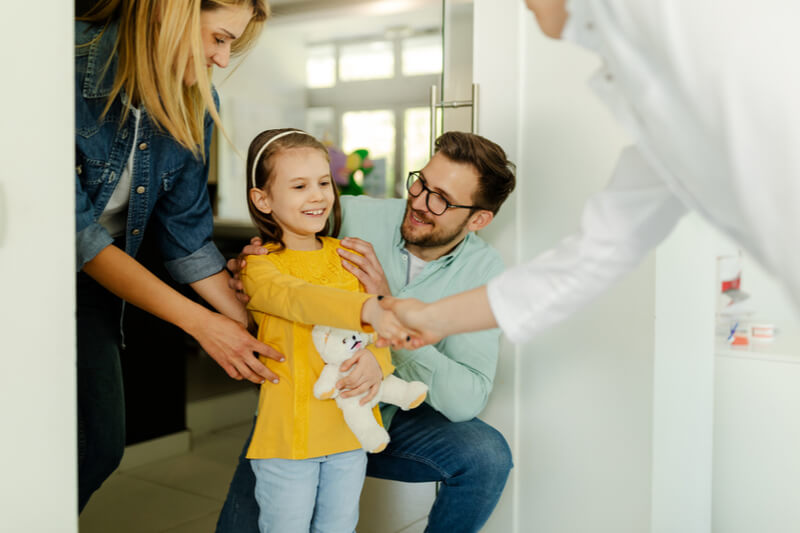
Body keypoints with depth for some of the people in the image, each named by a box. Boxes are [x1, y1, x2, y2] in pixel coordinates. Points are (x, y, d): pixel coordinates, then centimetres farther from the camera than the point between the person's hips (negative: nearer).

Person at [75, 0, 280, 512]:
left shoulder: (195, 103, -7)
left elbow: (186, 232, -3)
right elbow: (74, 230, -25)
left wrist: (257, 328, -11)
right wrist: (199, 322, -27)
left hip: (89, 282, 5)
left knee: (102, 444, 3)